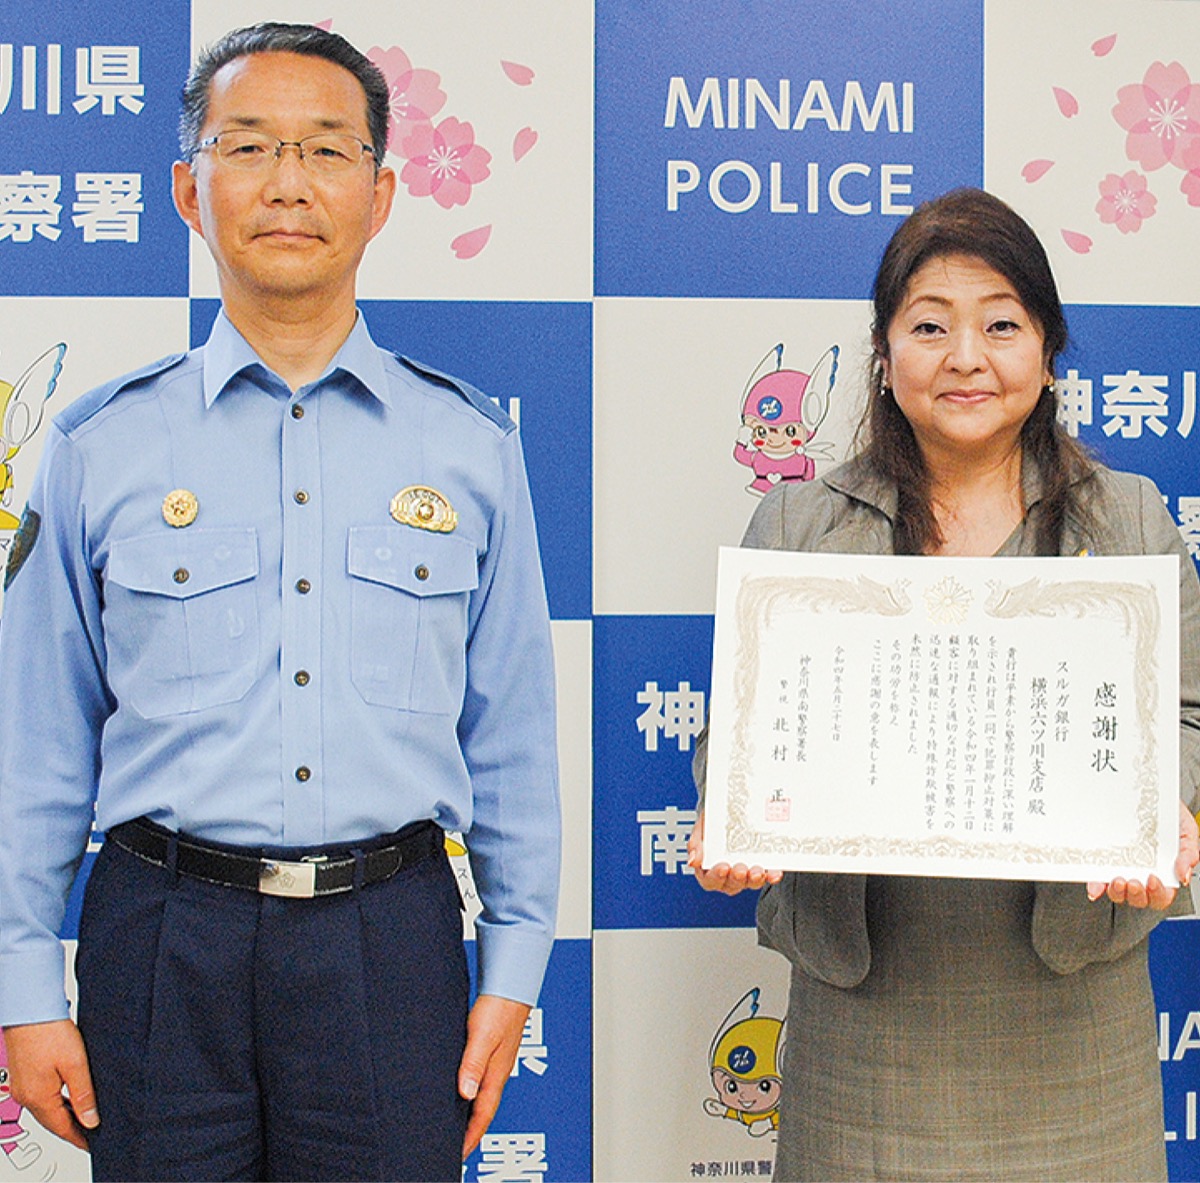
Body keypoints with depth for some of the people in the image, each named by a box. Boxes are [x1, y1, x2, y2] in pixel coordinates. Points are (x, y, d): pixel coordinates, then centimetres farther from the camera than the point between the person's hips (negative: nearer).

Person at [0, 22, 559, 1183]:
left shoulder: (471, 445, 3)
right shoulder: (100, 445, 2)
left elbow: (513, 732, 5)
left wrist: (513, 968, 4)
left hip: (392, 935, 1)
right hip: (166, 939, 0)